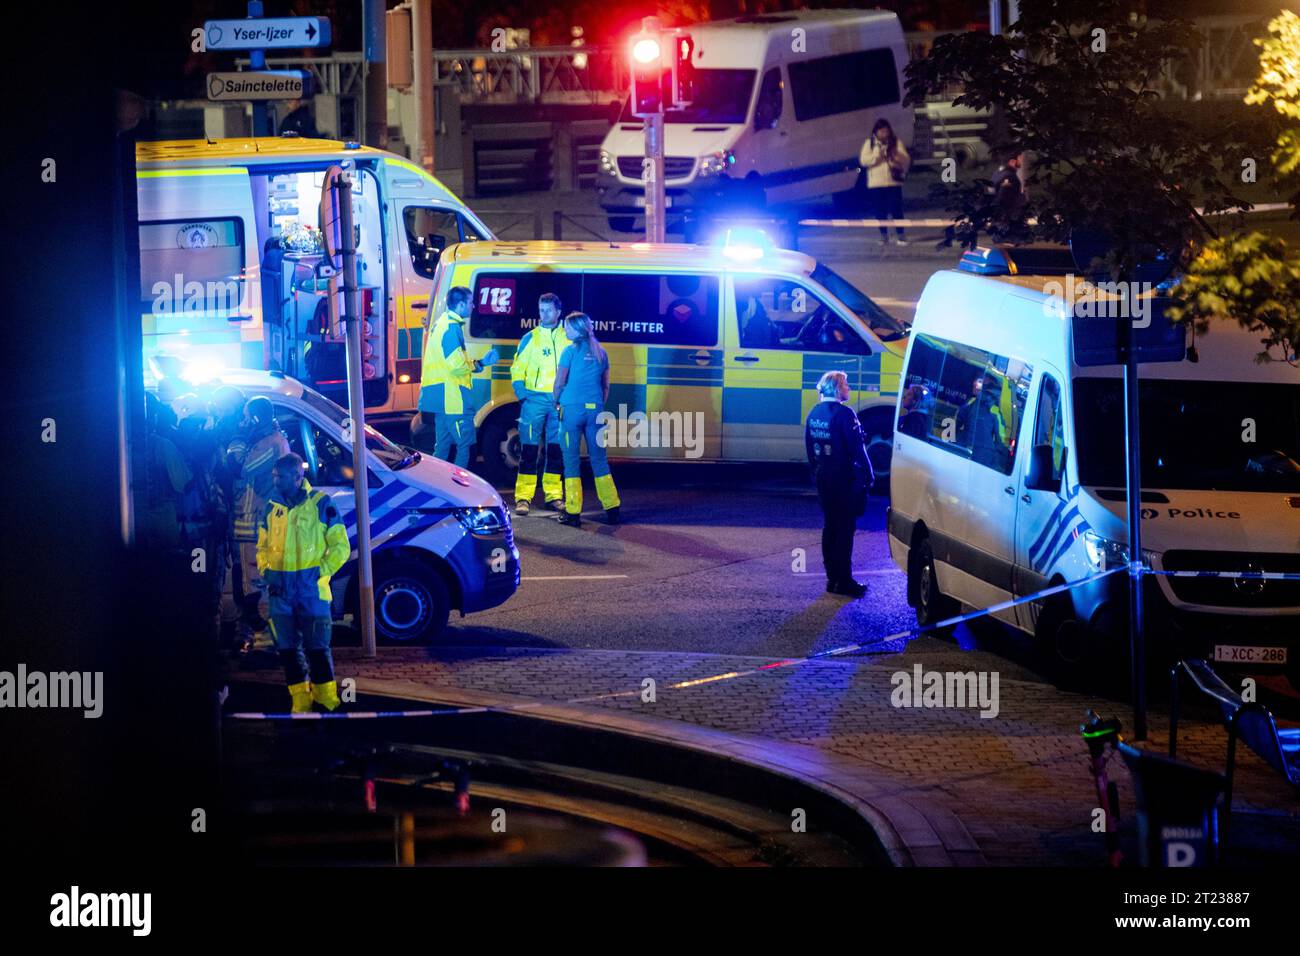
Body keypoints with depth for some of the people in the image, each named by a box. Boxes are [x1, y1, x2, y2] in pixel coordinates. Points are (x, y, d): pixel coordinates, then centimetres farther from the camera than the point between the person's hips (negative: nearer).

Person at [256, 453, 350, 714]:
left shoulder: (320, 504, -4)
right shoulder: (272, 508, 10)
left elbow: (341, 547, -2)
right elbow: (262, 546, 20)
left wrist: (321, 571, -12)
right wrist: (265, 570, 3)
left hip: (312, 590, -5)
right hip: (281, 591, 5)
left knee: (317, 647, -2)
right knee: (288, 648, 6)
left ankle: (326, 698, 7)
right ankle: (300, 700, 13)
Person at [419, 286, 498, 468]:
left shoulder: (442, 324, 18)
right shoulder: (452, 328, -15)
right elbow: (456, 365, -21)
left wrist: (481, 362, 14)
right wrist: (477, 365, -3)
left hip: (440, 397, 11)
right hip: (452, 398, -11)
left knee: (442, 446, 14)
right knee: (464, 445, -9)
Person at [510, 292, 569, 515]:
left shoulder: (568, 338, 8)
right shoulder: (530, 338, 5)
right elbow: (517, 370, 7)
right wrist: (521, 396, -4)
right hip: (535, 398, -2)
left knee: (556, 449, 6)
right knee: (529, 448, -5)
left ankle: (553, 494, 15)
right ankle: (523, 497, -5)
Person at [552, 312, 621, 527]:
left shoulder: (571, 352, -5)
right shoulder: (600, 352, 10)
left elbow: (559, 383, -4)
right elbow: (606, 386, 14)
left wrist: (555, 402, 12)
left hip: (572, 408, -5)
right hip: (595, 409, 5)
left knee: (572, 459, 1)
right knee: (599, 458, 12)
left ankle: (573, 512, -1)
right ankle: (612, 508, 12)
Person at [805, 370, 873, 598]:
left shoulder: (814, 414, 7)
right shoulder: (844, 414, -16)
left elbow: (810, 448, 14)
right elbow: (857, 448, -17)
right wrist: (867, 475, -10)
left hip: (823, 479, 8)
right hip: (845, 479, -8)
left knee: (830, 526, 14)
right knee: (845, 528, -4)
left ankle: (832, 578, 17)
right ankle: (843, 581, -5)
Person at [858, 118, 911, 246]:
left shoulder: (896, 143, 8)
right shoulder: (870, 144, 8)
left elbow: (906, 161, 3)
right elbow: (863, 160, -3)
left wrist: (896, 155, -16)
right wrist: (877, 155, -13)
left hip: (893, 183, -1)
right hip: (876, 184, 1)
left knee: (896, 210, -5)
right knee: (880, 212, 3)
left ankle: (901, 235, -1)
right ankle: (884, 236, 13)